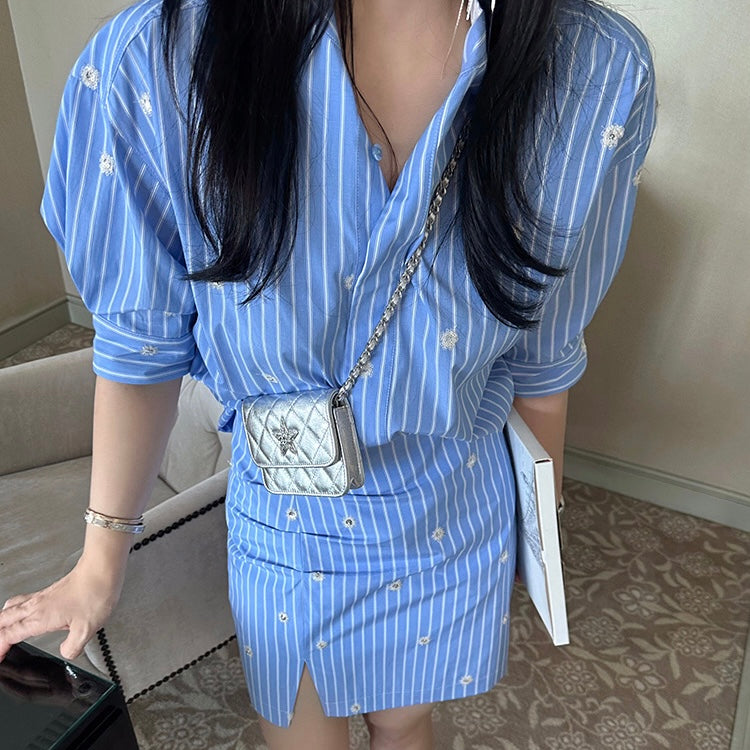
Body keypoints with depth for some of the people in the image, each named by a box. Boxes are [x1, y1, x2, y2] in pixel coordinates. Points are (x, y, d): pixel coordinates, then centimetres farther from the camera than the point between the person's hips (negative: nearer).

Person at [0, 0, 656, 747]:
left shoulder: (599, 75, -19)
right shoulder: (158, 67, -23)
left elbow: (540, 354, -6)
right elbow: (141, 349, -11)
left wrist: (542, 514, 9)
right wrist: (100, 564, 0)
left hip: (457, 525, 2)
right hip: (287, 533, -1)